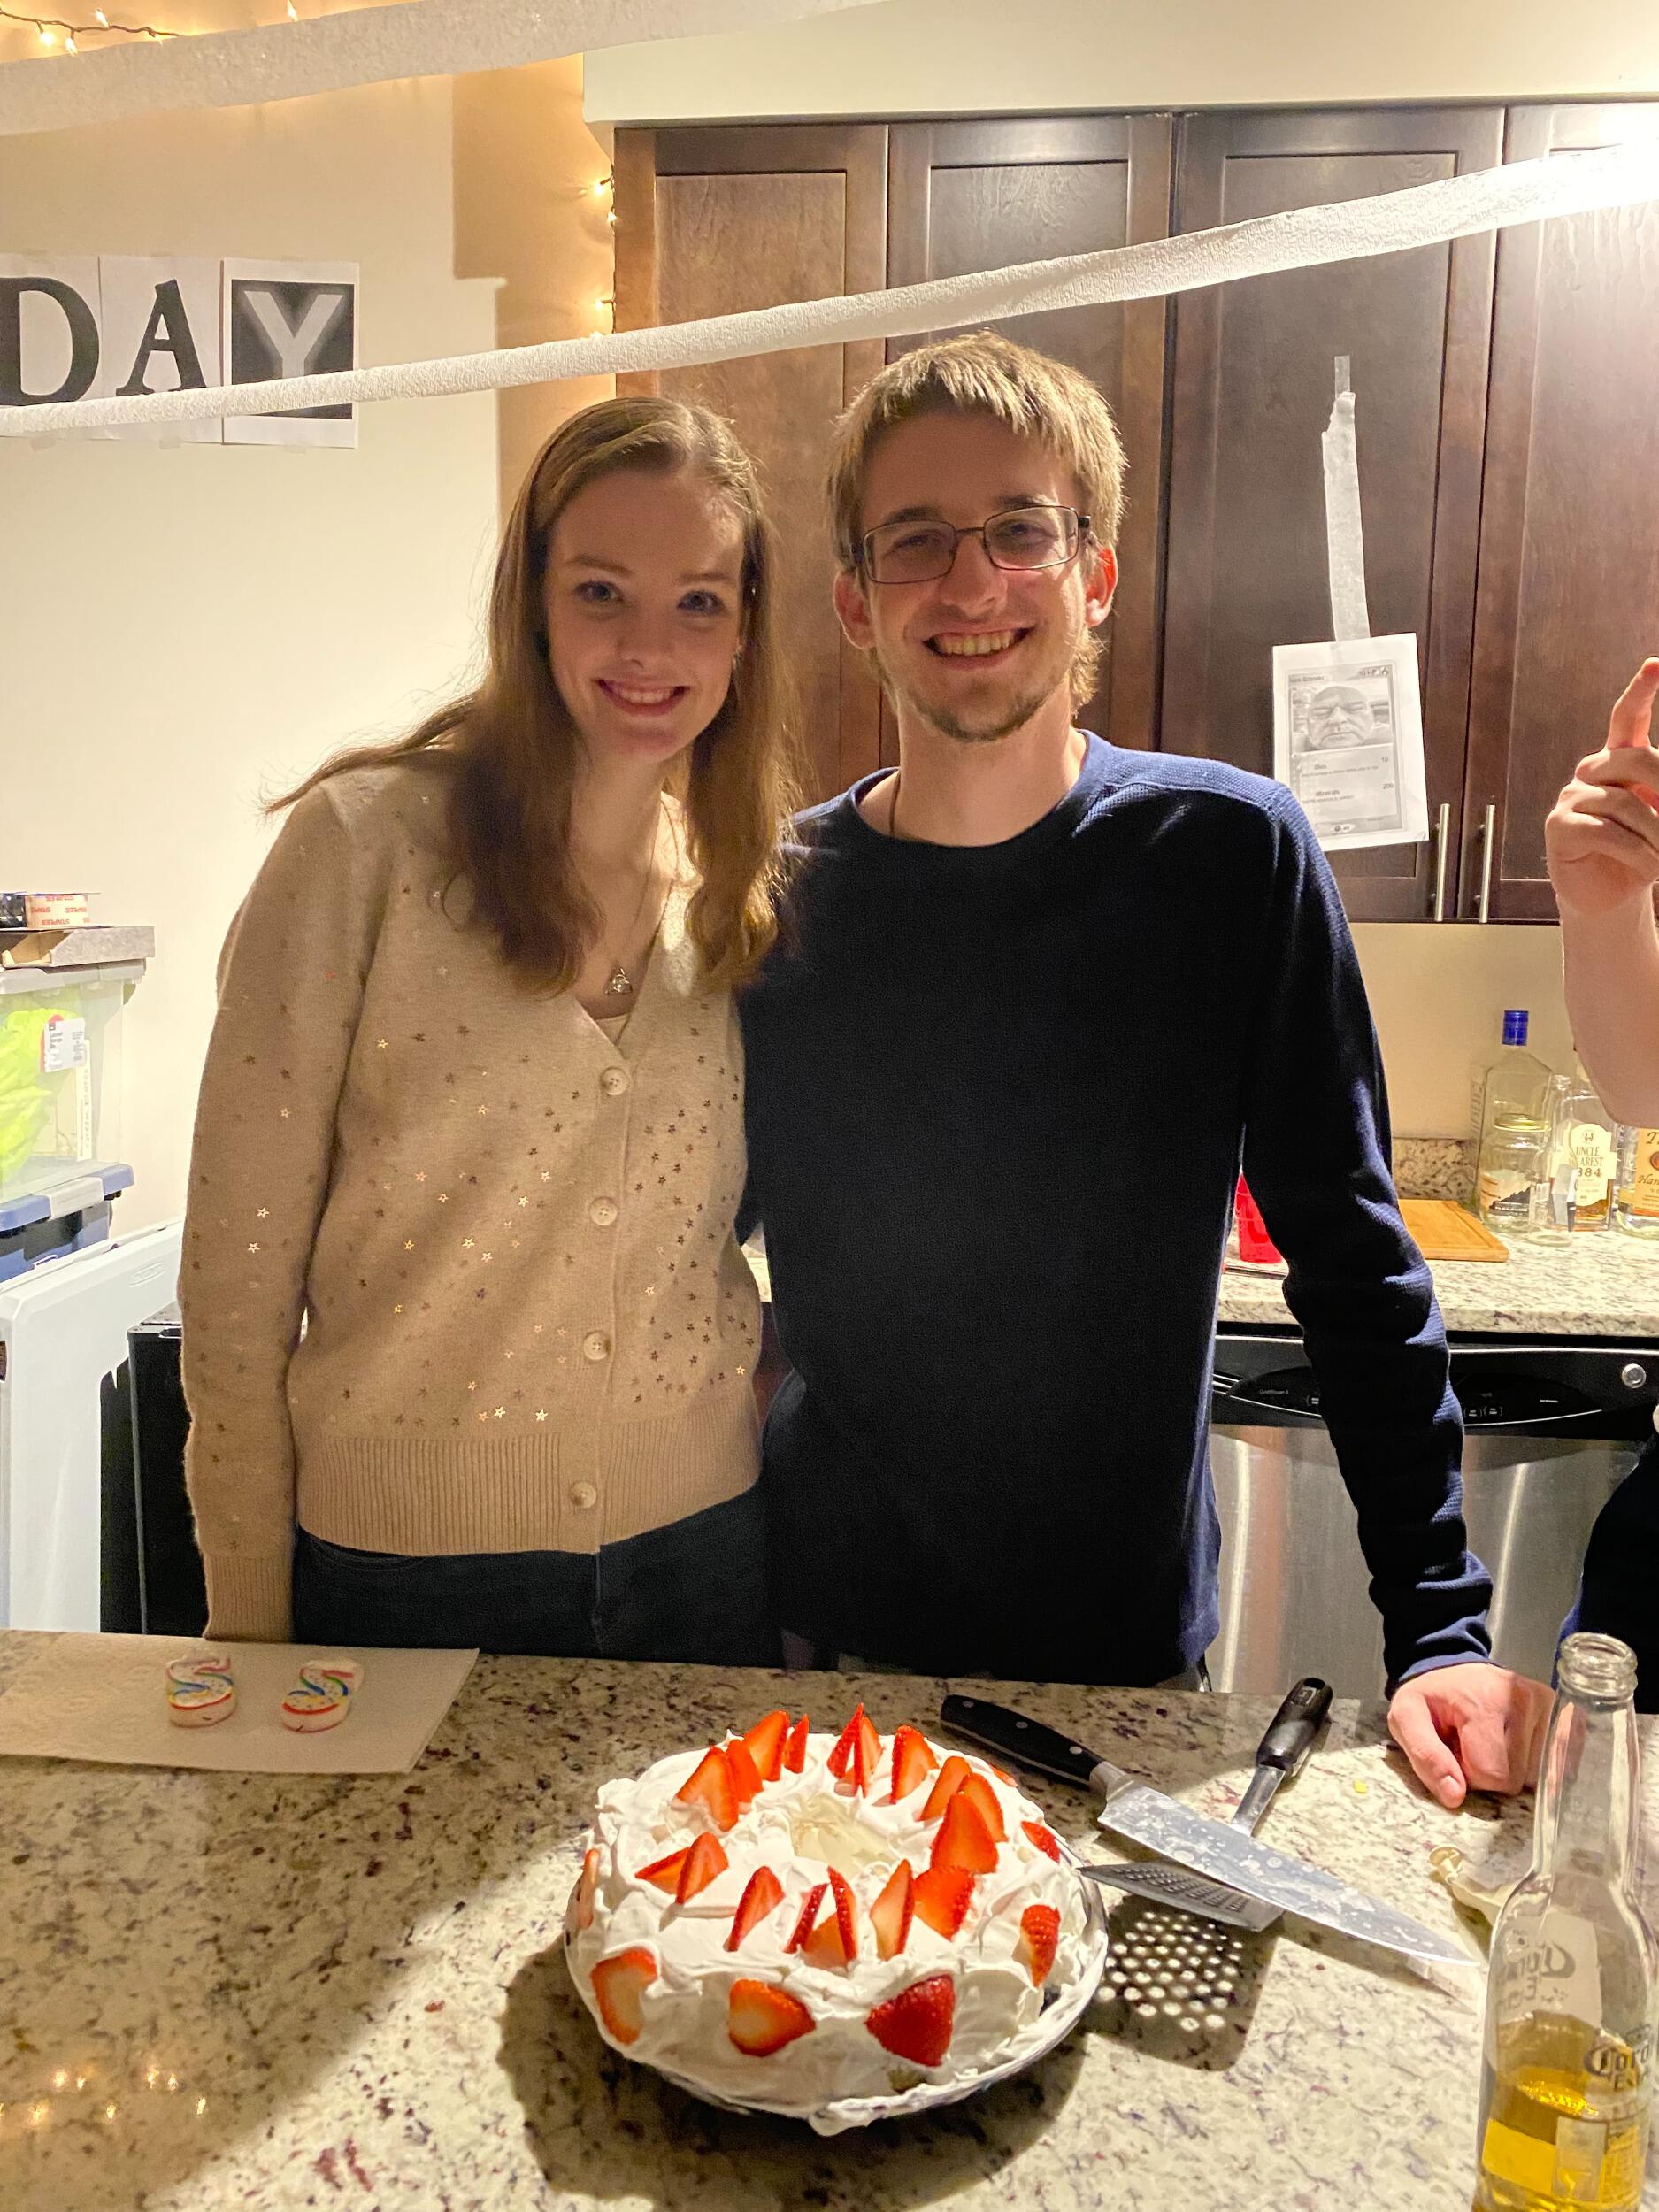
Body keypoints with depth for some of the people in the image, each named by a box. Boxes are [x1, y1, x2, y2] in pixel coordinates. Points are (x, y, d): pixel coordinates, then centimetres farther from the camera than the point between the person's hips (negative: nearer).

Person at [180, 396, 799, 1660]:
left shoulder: (756, 885, 0)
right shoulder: (369, 840, -12)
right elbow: (239, 1264, -9)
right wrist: (250, 1625, -6)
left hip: (699, 1543, 4)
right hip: (399, 1558, -3)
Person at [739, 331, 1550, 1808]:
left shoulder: (1231, 854, -12)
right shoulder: (779, 899, -6)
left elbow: (1359, 1270, -8)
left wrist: (1442, 1626, -11)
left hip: (1128, 1641, -1)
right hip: (826, 1636, 2)